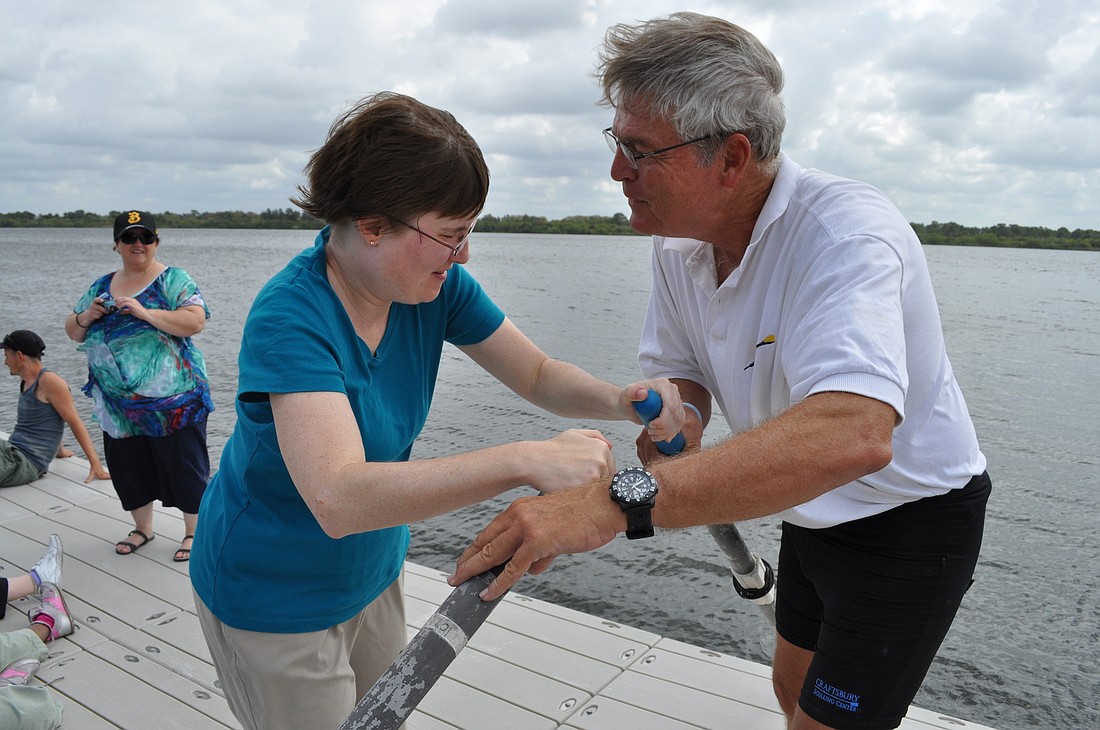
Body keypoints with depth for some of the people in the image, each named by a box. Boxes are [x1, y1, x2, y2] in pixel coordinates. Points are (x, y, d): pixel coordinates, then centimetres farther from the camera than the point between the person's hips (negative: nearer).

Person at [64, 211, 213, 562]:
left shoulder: (173, 280, -6)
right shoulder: (101, 286, 11)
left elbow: (196, 322, -20)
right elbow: (73, 331, 17)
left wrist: (144, 312, -25)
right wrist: (85, 317, -4)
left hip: (173, 401, -6)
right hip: (119, 403, 6)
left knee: (183, 467, 4)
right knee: (128, 467, 17)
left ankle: (194, 533, 20)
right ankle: (142, 528, 37)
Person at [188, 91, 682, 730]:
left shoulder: (437, 286, -12)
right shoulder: (290, 317, -32)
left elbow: (538, 373, -6)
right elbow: (337, 498, -44)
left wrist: (618, 401, -27)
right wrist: (525, 461, -51)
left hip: (372, 573, 6)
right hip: (275, 599, -6)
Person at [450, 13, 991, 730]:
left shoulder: (846, 231, -34)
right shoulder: (679, 244, -9)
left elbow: (853, 433, -50)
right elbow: (678, 374, 0)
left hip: (908, 523, -7)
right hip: (816, 514, 7)